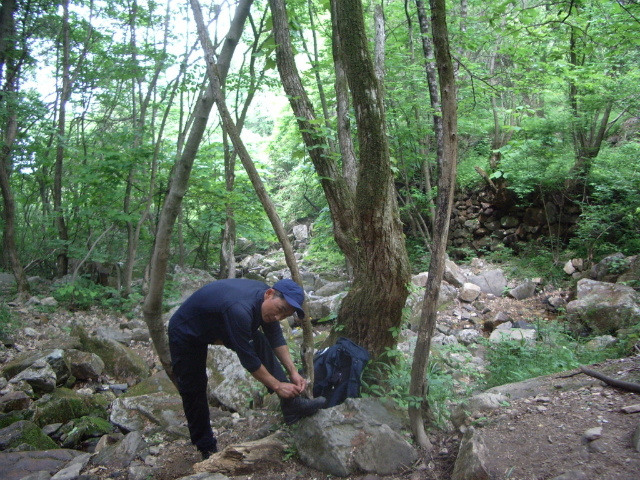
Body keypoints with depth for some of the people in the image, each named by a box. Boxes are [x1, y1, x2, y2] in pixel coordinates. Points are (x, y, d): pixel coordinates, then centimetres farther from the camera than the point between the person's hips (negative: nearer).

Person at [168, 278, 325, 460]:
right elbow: (247, 358, -34)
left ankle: (292, 404, -15)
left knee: (259, 342, -14)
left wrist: (293, 372, -11)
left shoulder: (267, 300, -16)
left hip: (217, 326, 7)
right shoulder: (240, 310, -41)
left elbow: (276, 338, -4)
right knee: (193, 390, -2)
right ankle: (207, 448, 18)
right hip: (186, 334, -6)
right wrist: (277, 386, -25)